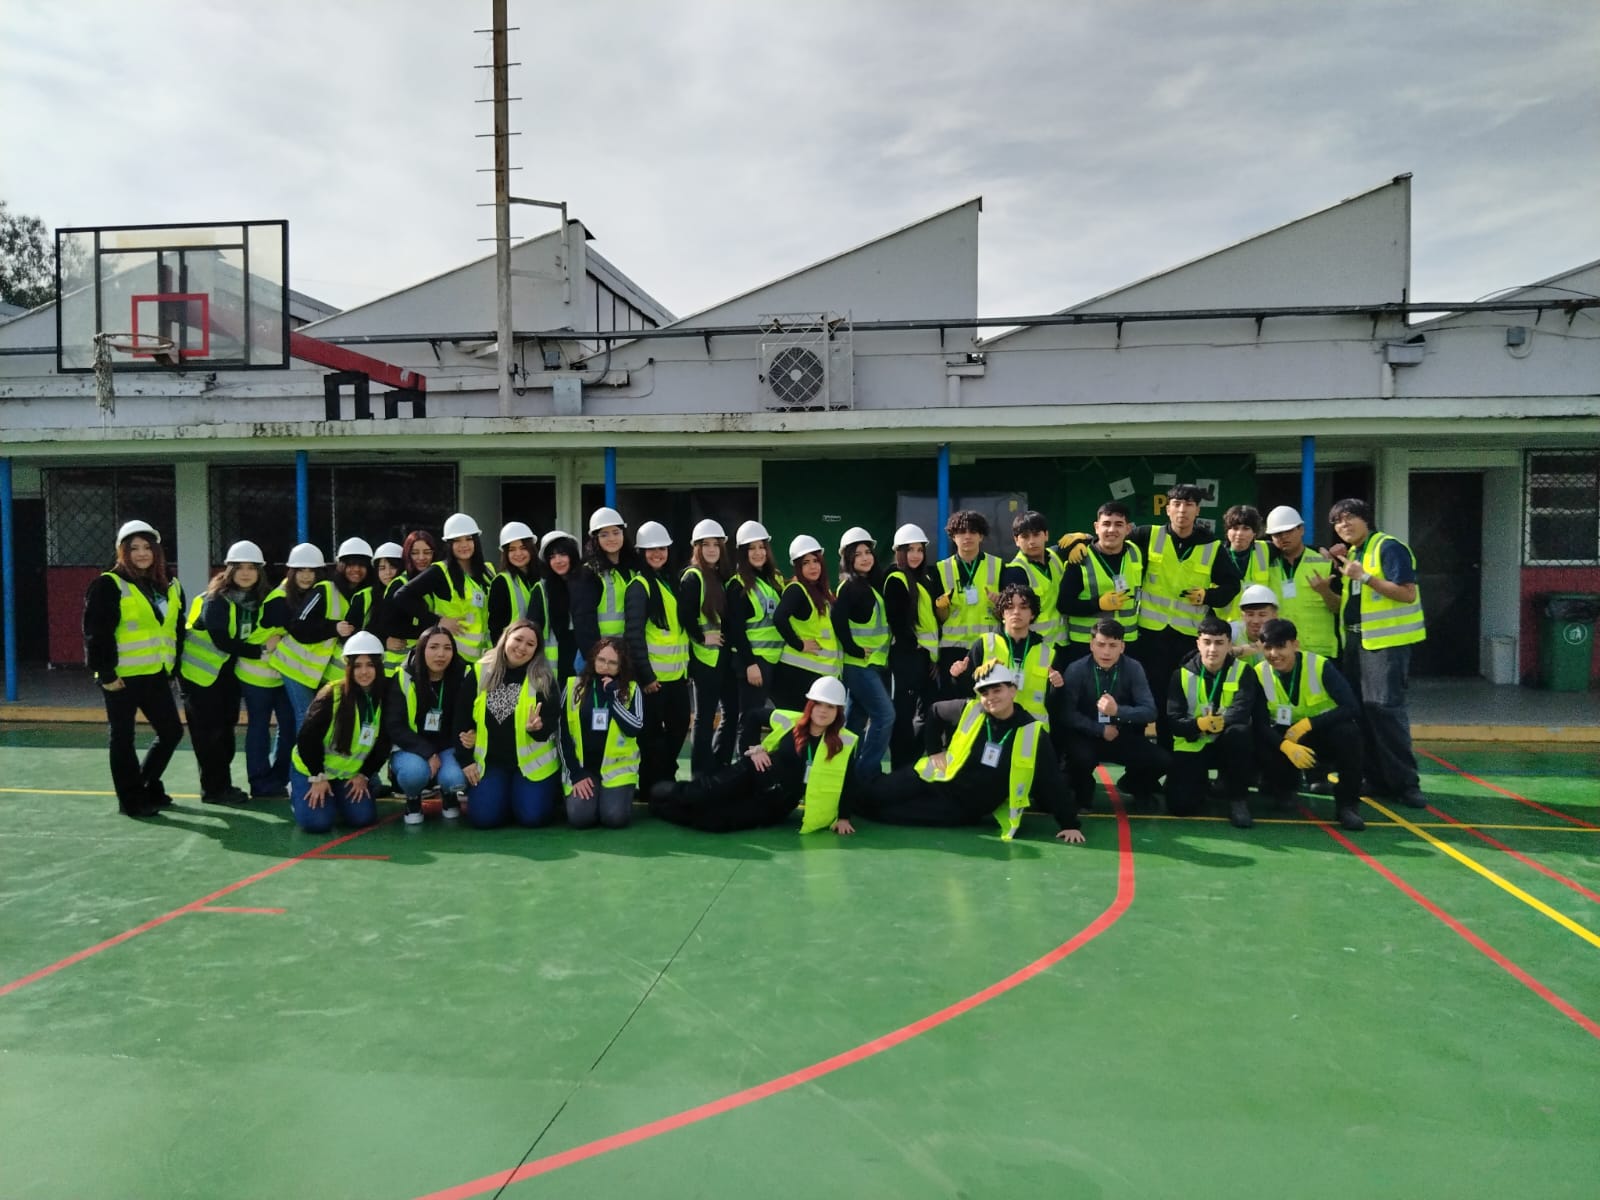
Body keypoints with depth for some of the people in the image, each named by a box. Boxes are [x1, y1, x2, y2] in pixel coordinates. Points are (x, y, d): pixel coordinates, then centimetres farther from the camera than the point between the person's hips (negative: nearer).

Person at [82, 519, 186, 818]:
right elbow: (96, 633, -14)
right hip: (122, 677, -6)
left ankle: (147, 784, 30)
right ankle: (131, 799, 14)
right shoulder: (108, 585, -9)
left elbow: (177, 631, 18)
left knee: (172, 731, 11)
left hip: (156, 675, 7)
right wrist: (105, 673, -16)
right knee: (123, 738, 4)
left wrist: (173, 668, 14)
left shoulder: (170, 587, 12)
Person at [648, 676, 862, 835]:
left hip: (776, 806, -1)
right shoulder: (789, 720, -9)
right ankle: (659, 793, 24)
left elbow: (850, 781, -3)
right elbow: (752, 716, 6)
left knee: (714, 821, -19)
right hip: (752, 776, 1)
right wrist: (755, 748, -2)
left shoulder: (844, 742, -11)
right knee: (697, 794, -9)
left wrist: (843, 817, -8)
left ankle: (662, 809, 6)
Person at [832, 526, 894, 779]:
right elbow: (837, 619, -25)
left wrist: (881, 651, 11)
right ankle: (867, 771, -6)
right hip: (859, 663, -9)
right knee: (885, 715, -12)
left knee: (857, 719, 12)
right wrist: (855, 650, -20)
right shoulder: (850, 586, -12)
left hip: (874, 663, 9)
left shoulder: (871, 585, 14)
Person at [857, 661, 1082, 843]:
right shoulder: (969, 710, -9)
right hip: (935, 779, 3)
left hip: (965, 808, -3)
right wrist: (934, 751, 8)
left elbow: (1052, 783, -11)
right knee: (870, 798, -6)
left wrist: (1070, 824, -14)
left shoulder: (1032, 732, -15)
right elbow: (935, 712, 12)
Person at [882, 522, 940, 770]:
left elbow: (934, 615, 17)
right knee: (905, 711, -4)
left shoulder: (927, 577, 17)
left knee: (928, 709, 11)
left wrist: (935, 651, 8)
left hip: (928, 653, 8)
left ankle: (920, 763, 22)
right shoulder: (896, 581, -7)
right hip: (907, 653, -8)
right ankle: (901, 767, 3)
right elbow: (897, 622, -13)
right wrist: (917, 647, -13)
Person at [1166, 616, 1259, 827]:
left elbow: (1242, 712, -22)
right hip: (1191, 746, 0)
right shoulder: (1182, 674, -5)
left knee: (1239, 732, -37)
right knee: (1181, 805, -18)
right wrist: (1199, 724, -33)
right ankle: (1202, 782, 21)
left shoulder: (1243, 672, -6)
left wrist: (1221, 722, -39)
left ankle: (1238, 799, -16)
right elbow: (1173, 720, -14)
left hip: (1227, 745, 0)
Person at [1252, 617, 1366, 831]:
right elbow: (1260, 724, -20)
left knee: (1348, 732, -35)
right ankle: (1285, 786, 7)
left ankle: (1347, 804, -17)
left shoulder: (1319, 666, -20)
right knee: (1261, 747, -30)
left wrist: (1307, 724, -29)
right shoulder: (1260, 674, -14)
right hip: (1287, 738, 2)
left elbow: (1350, 707, -26)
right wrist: (1286, 746, -38)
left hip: (1325, 735, -2)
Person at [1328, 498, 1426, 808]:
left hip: (1387, 640, -9)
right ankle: (1377, 779, 15)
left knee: (1386, 708, -12)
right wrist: (1340, 572, 7)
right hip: (1356, 640, 9)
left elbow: (1407, 593, -20)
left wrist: (1364, 576, -24)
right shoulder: (1350, 553, 15)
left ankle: (1405, 783, -5)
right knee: (1361, 709, 8)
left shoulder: (1389, 547, -11)